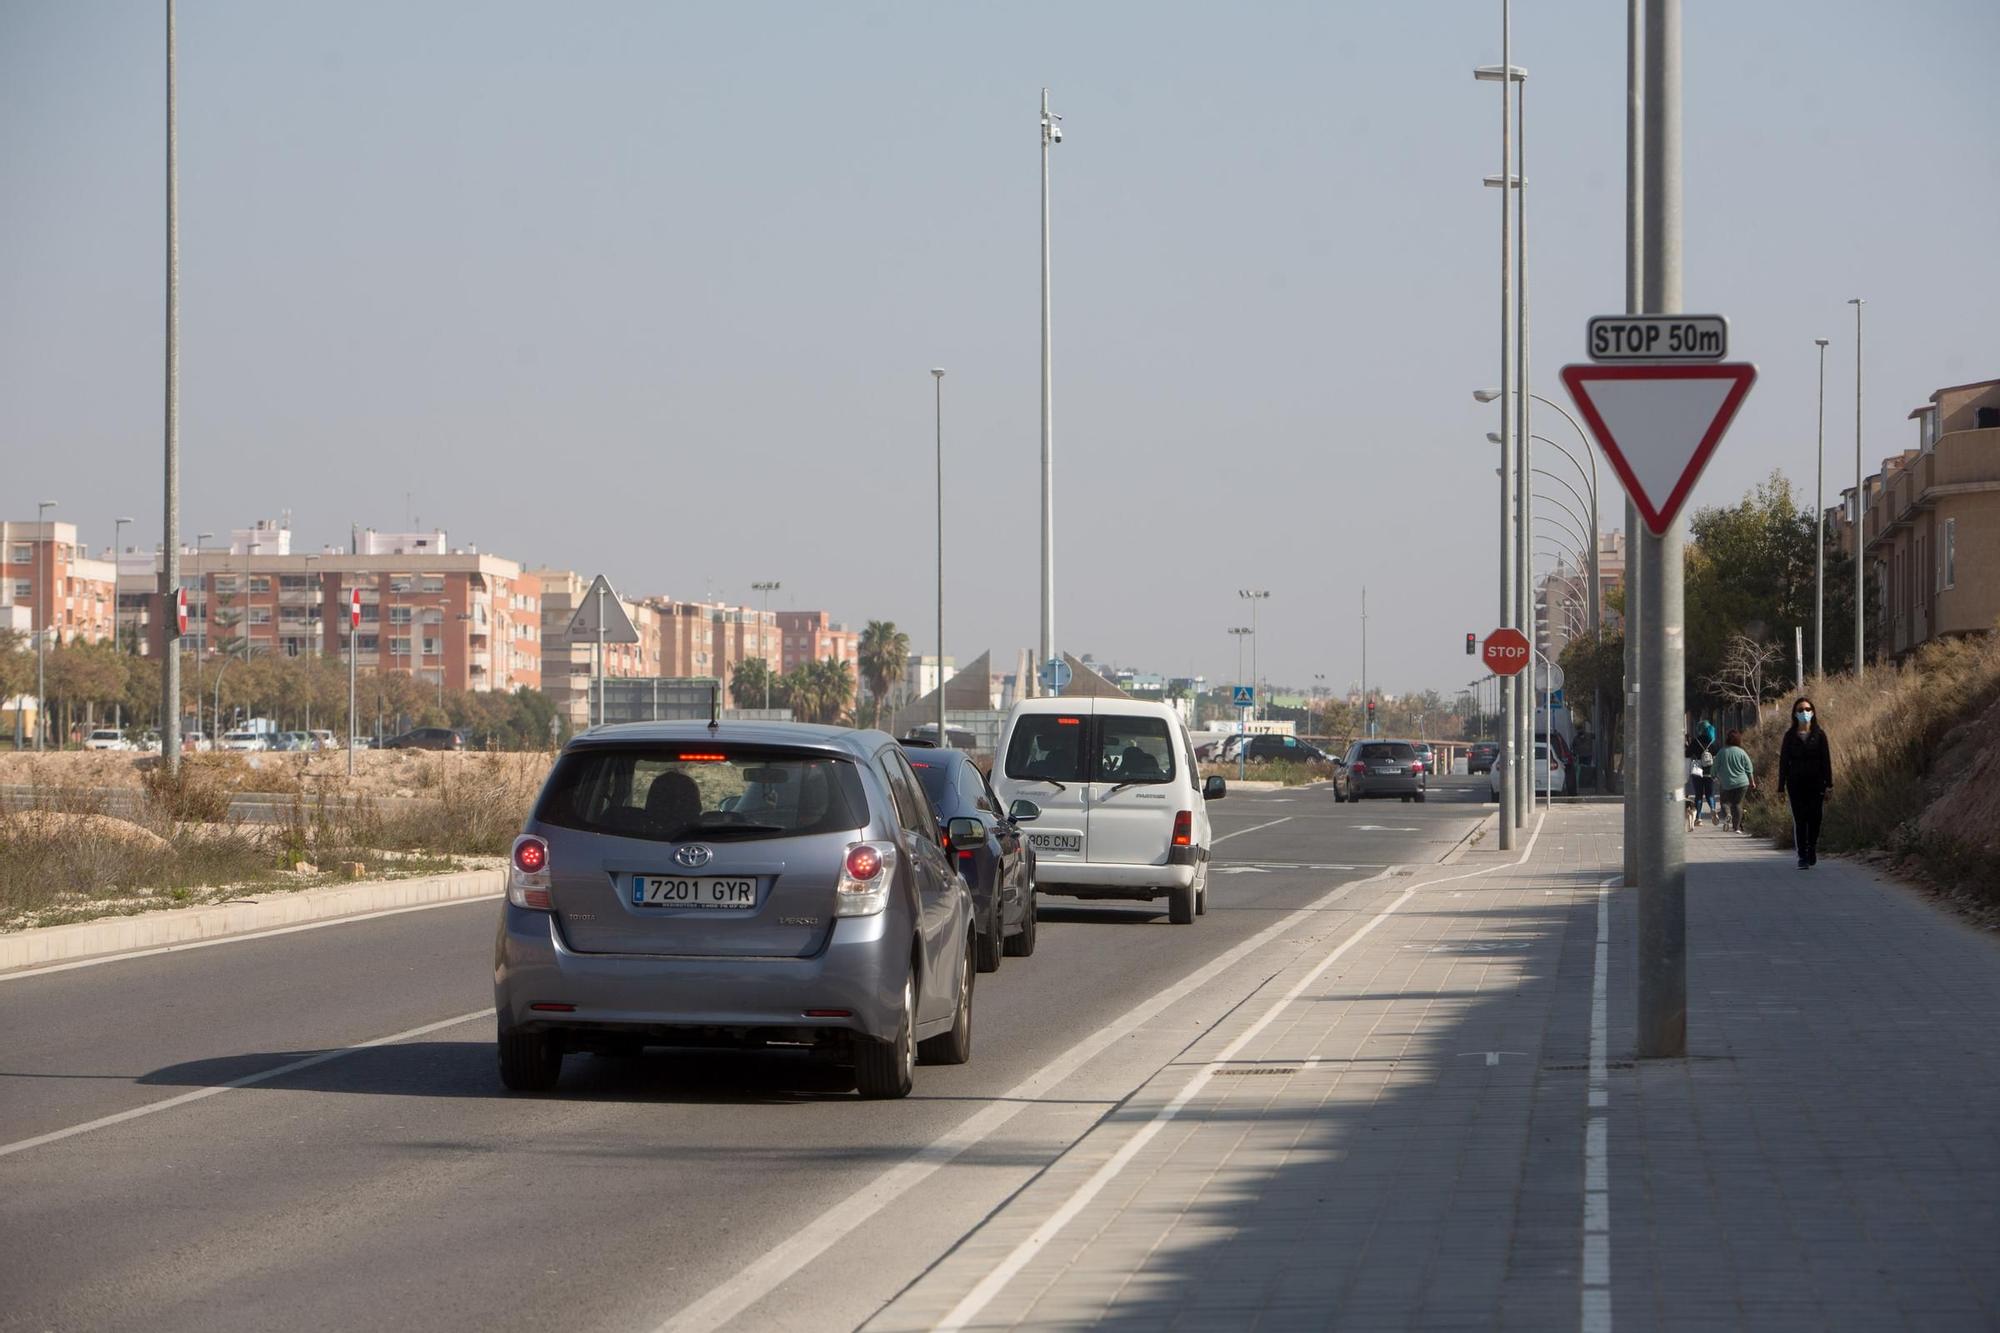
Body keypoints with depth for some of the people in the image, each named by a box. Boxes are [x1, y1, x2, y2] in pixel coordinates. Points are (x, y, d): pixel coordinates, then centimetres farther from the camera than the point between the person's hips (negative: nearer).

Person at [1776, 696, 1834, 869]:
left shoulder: (1819, 735, 5)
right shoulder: (1790, 736, 5)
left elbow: (1826, 760, 4)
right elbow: (1783, 761, 5)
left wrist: (1829, 784, -3)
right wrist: (1781, 787, 1)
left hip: (1815, 783, 0)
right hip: (1796, 783, 0)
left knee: (1814, 818, 0)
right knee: (1799, 819, -5)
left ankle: (1812, 850, 23)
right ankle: (1802, 857, -2)